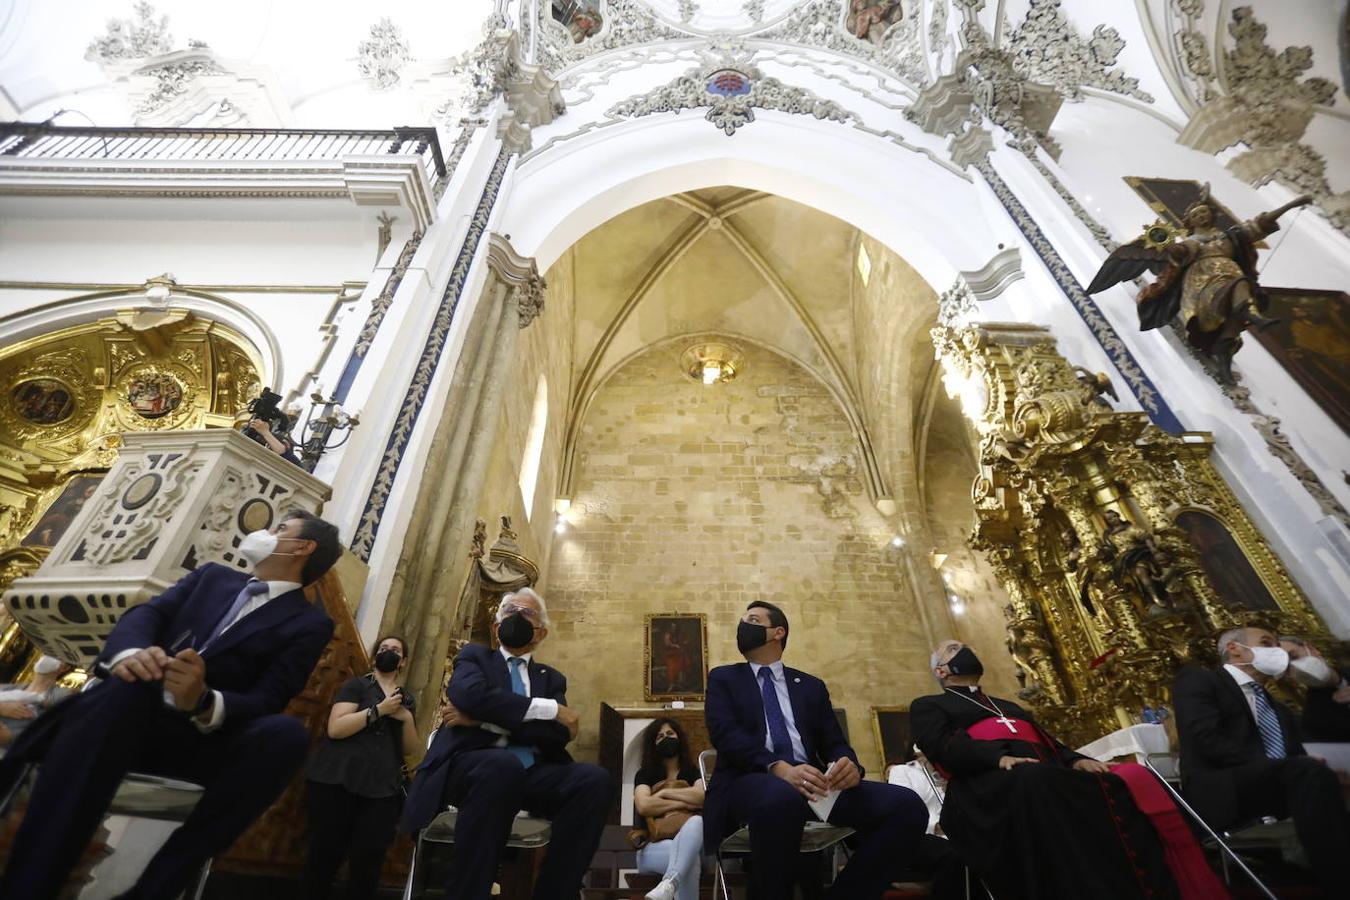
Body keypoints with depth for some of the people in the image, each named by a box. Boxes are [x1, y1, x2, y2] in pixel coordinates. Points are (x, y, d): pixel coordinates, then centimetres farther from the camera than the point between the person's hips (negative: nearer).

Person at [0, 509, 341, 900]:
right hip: (128, 717, 3)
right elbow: (146, 613, 3)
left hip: (201, 739, -2)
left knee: (287, 733, -32)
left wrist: (205, 703, -30)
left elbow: (267, 701, -9)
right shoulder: (212, 575, 16)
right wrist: (129, 651, -21)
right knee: (132, 679, -31)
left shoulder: (310, 624, 1)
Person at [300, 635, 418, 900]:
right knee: (325, 852, -1)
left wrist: (407, 718, -5)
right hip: (338, 780, -3)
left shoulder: (407, 699, 16)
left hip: (382, 788, 3)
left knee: (369, 857, -5)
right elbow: (335, 728, -10)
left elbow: (410, 749, 13)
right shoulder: (357, 684, 4)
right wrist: (379, 709, -15)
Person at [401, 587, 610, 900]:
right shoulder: (475, 656, 15)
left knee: (593, 778, -25)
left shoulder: (551, 678, 21)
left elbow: (558, 736, 1)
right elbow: (471, 694, -11)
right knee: (503, 764, -37)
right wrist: (550, 708, -12)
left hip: (531, 773, 3)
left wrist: (484, 721, -8)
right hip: (473, 766, -3)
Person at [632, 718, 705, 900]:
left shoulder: (693, 772, 16)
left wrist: (665, 792, -7)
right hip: (654, 847, -1)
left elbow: (705, 796, -10)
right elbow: (643, 806, -13)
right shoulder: (645, 774, 11)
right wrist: (685, 803, -12)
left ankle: (668, 884, -63)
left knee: (697, 821, -41)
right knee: (689, 858, -41)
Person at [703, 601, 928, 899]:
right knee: (781, 798, -40)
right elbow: (725, 733, -5)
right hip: (752, 781, -3)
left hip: (811, 780, 4)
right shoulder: (723, 678, 12)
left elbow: (834, 743, 15)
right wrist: (778, 768, -23)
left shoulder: (811, 686, 22)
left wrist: (848, 764, -12)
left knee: (906, 806, -19)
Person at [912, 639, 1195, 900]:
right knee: (1033, 781, -37)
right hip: (989, 782, -6)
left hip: (1049, 777, 6)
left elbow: (1048, 743, 25)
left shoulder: (1007, 706, 37)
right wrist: (1000, 757, -17)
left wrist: (1075, 760, 2)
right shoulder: (927, 706, 18)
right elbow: (942, 745, -2)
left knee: (1110, 788, -22)